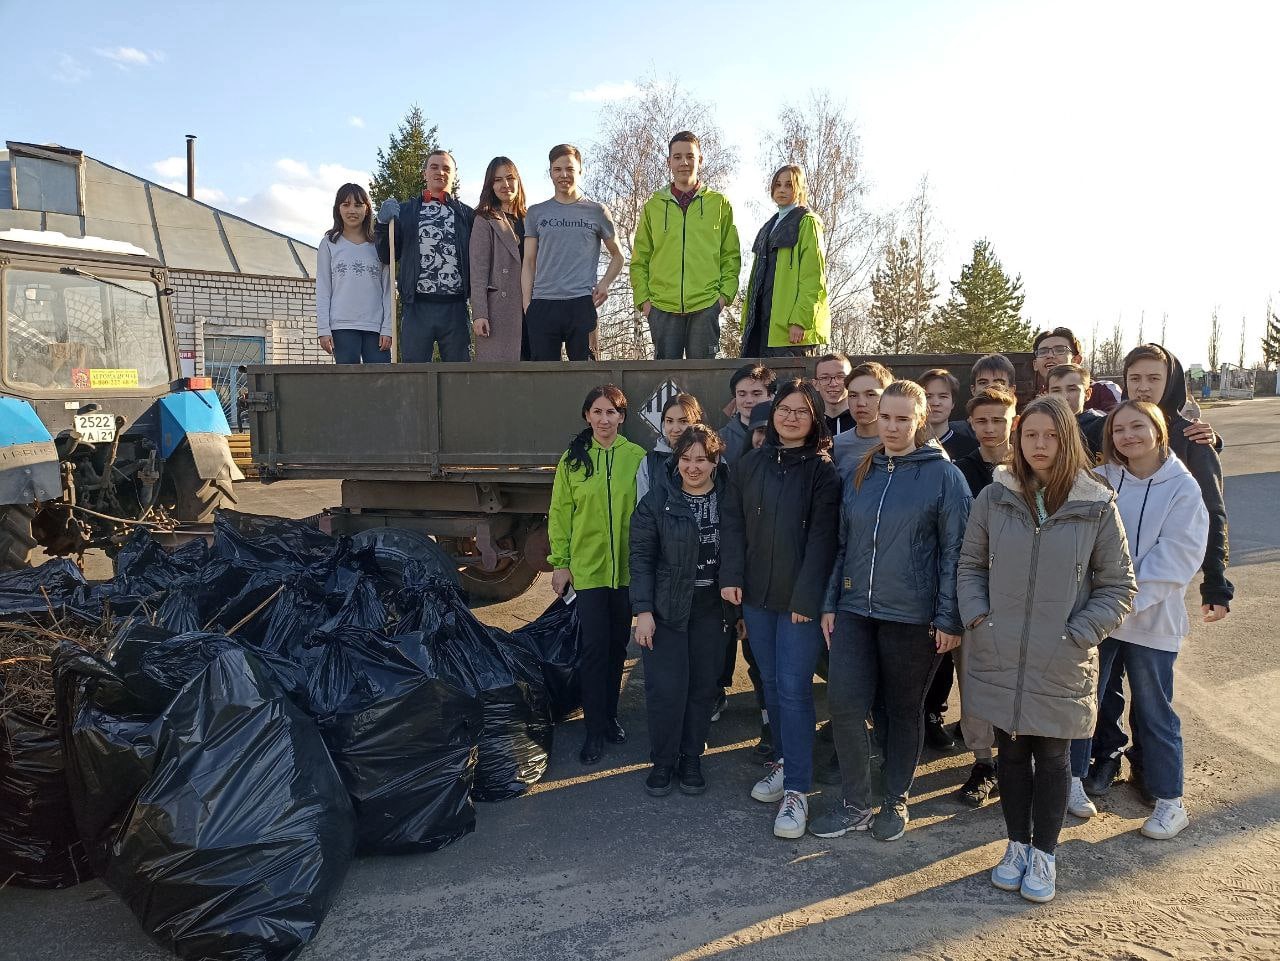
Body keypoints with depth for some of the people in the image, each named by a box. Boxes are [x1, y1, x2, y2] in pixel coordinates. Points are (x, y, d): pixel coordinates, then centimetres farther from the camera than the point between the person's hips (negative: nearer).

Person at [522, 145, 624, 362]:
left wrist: (605, 283, -3)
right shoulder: (536, 213, 14)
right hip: (542, 305, 1)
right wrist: (527, 304, 1)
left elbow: (617, 256, 16)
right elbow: (529, 262, 13)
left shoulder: (597, 212, 10)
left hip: (582, 303, -1)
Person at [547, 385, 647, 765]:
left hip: (627, 567, 1)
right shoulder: (573, 459, -1)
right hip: (588, 566, -1)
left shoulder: (637, 457, -3)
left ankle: (609, 716, 30)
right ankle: (595, 729, 10)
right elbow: (560, 513, 2)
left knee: (617, 645, 13)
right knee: (594, 646, -2)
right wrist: (559, 562, 0)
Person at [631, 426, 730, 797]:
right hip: (667, 609, -2)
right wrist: (643, 610, -12)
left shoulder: (730, 497, -3)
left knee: (703, 687, 9)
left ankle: (691, 759, 27)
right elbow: (641, 557, -7)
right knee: (667, 689, -3)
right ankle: (662, 762, 17)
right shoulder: (657, 500, -8)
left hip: (710, 609, 2)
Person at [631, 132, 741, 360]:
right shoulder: (653, 206, 12)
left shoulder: (720, 204, 10)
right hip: (662, 307, 1)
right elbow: (639, 260, 12)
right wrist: (643, 298, 1)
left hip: (706, 306, -1)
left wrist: (725, 293, -2)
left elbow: (731, 256, 10)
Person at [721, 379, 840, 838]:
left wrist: (807, 596, -16)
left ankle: (797, 789, 2)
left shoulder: (823, 470, -6)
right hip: (756, 594, 5)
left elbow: (822, 538, -11)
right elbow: (732, 523, 6)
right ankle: (785, 762, 30)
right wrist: (731, 576, -4)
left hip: (801, 597, -4)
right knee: (771, 682, 14)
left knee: (793, 688, -5)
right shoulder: (750, 464, 7)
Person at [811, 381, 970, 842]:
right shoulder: (861, 474, 9)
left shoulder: (944, 475, -5)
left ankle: (896, 801, 28)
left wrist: (949, 618, -10)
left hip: (913, 616, -4)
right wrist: (830, 604, 9)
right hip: (855, 610, 4)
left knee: (904, 710, 10)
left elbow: (953, 551, -7)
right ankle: (855, 803, 13)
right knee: (843, 702, -4)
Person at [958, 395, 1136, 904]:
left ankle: (1044, 853, 31)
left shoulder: (1097, 506, -6)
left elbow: (1118, 586, 0)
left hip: (1061, 666, -1)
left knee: (1052, 756, 13)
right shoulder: (994, 498, -1)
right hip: (999, 658, 2)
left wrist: (1077, 635, -10)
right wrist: (977, 616, -5)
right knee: (1011, 751, 15)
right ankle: (1017, 844, 33)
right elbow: (970, 564, 8)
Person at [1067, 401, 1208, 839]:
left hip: (1150, 618, -2)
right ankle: (1073, 778, 29)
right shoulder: (1100, 480, 0)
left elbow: (1177, 556, -13)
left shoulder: (1182, 486, -8)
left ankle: (1170, 801, 26)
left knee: (1154, 710, 9)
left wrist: (1128, 601, -19)